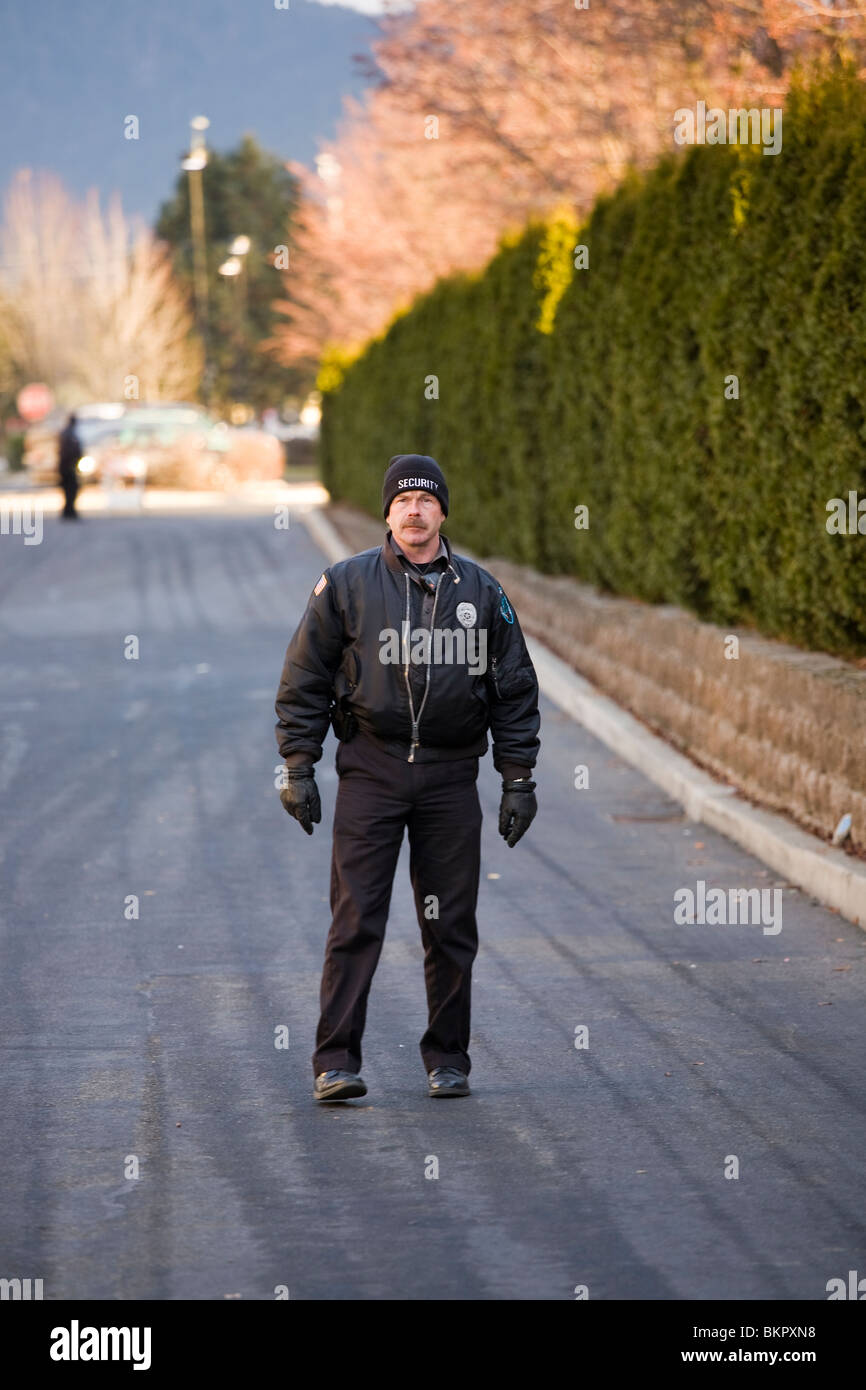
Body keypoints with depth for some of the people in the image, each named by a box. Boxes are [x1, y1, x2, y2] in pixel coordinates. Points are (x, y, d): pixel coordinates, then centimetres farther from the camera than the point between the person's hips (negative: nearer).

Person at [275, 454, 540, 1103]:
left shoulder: (480, 592, 8)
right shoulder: (346, 584, 2)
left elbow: (515, 690, 11)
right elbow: (305, 680, 4)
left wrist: (519, 779, 5)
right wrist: (298, 769, -3)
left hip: (452, 776, 2)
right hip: (370, 772, -2)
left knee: (452, 927, 5)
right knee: (356, 921, -7)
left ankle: (448, 1060, 14)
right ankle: (336, 1061, -6)